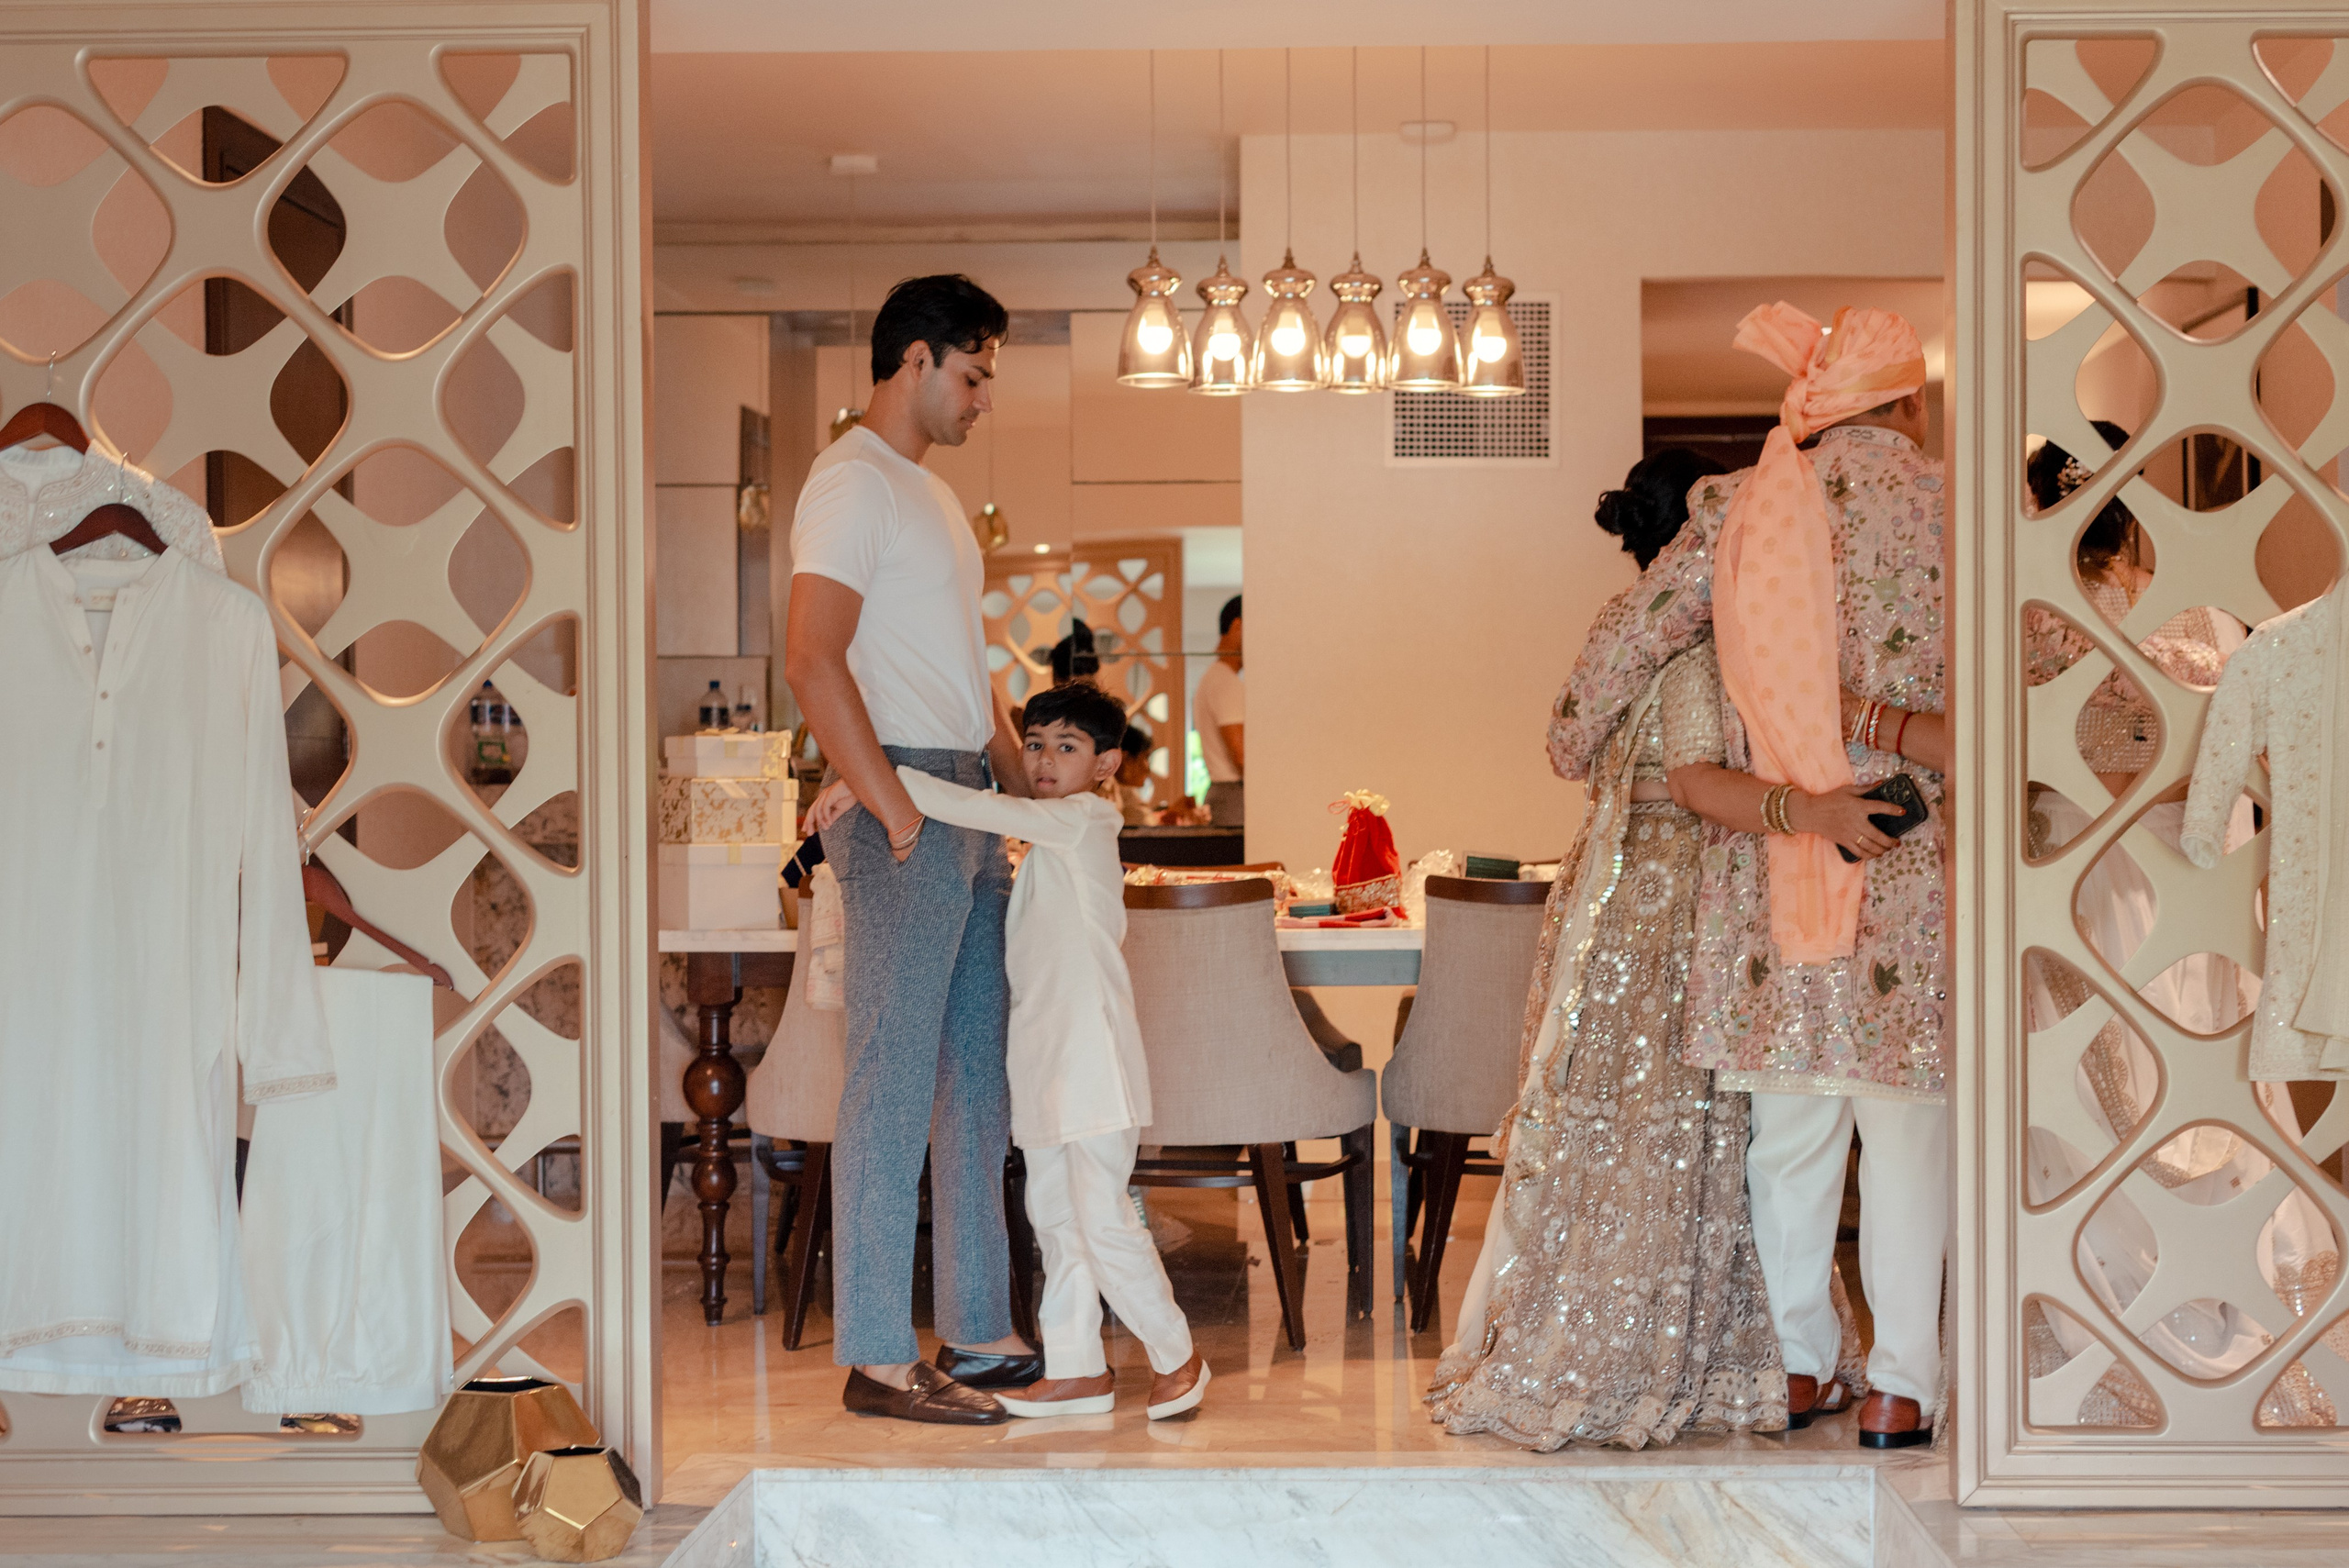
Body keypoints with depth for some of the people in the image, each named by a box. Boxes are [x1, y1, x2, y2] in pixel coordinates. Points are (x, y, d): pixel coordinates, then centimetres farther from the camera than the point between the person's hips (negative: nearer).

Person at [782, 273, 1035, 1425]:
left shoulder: (932, 496, 22)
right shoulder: (852, 483, -9)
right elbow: (812, 661, -19)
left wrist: (1032, 793, 18)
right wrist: (897, 814, -20)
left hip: (969, 808, 10)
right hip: (906, 807, -10)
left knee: (978, 1078, 12)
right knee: (894, 1084, -7)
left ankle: (979, 1336, 19)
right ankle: (879, 1358, -4)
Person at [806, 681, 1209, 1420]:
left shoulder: (1082, 819, -11)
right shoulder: (1049, 837, 17)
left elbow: (978, 810, -24)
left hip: (1091, 1052, -10)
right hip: (1048, 1057, 10)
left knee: (1103, 1219, -7)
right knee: (1054, 1212, 11)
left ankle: (1176, 1356, 7)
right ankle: (1078, 1368, 17)